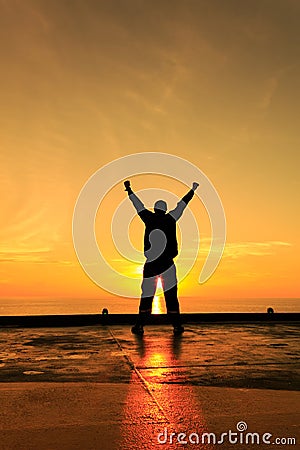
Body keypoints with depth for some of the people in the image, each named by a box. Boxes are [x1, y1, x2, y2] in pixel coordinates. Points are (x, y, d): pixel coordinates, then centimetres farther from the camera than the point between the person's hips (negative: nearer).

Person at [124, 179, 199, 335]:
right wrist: (193, 190, 27)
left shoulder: (149, 219, 2)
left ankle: (140, 325, 4)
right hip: (167, 265, 0)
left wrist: (129, 190, 29)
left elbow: (138, 204, 15)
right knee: (171, 296, 5)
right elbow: (182, 204, 14)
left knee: (146, 295, 5)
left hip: (150, 265, 1)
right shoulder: (170, 219, 2)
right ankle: (176, 326, 8)